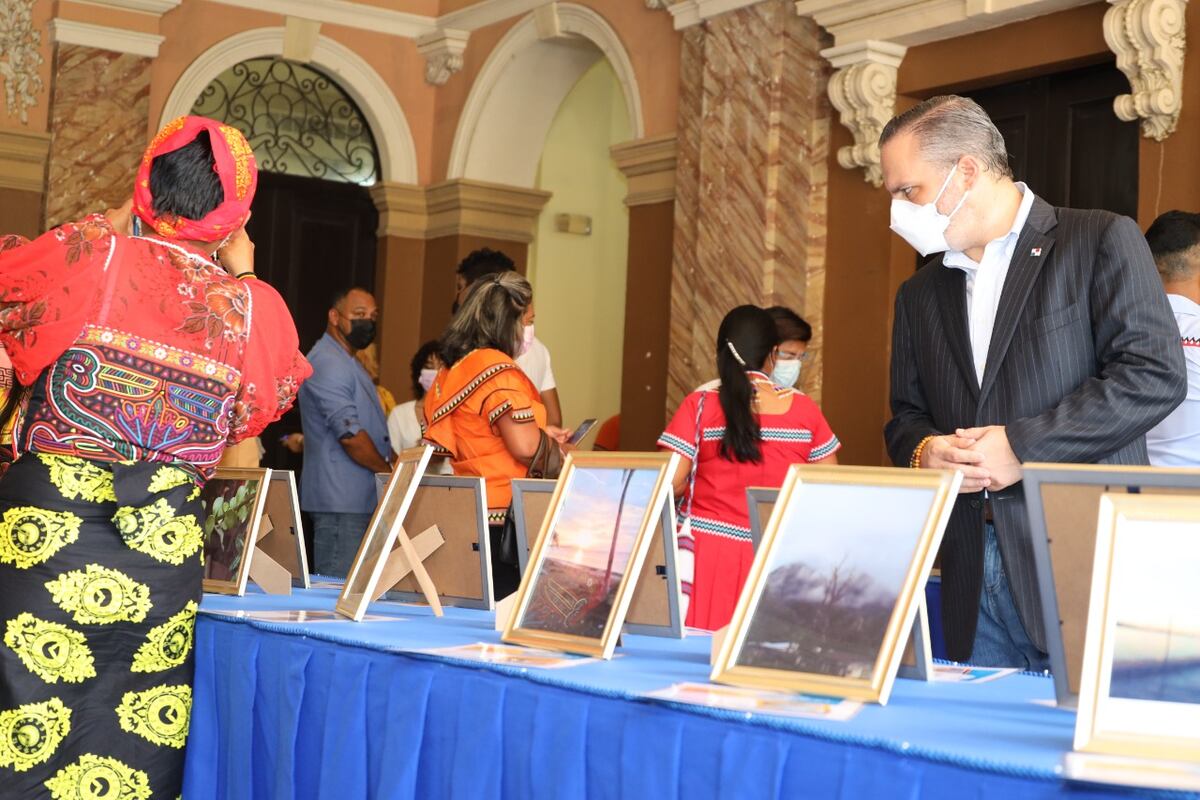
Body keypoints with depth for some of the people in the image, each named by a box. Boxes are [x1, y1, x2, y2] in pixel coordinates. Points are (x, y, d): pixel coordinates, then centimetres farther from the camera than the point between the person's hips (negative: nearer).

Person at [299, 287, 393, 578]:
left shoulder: (348, 363, 21)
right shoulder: (327, 363, -13)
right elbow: (350, 434, -19)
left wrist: (390, 467, 11)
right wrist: (389, 471, -7)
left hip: (361, 500, 10)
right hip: (340, 501, -10)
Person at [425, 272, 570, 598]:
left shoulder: (452, 370, 13)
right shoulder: (496, 369, -14)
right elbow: (526, 447, -21)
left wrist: (541, 434, 20)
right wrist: (554, 449, 0)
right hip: (504, 516, -9)